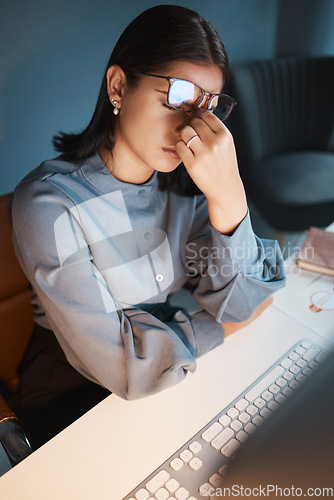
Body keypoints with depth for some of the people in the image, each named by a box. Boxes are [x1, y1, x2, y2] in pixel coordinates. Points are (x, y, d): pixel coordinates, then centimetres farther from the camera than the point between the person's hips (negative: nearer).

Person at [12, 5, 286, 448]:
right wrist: (217, 326, -13)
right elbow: (126, 369, -27)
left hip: (175, 371, 5)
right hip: (73, 395, -4)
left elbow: (237, 303, -14)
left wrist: (229, 199, -29)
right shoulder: (48, 203, -26)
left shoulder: (187, 179, -10)